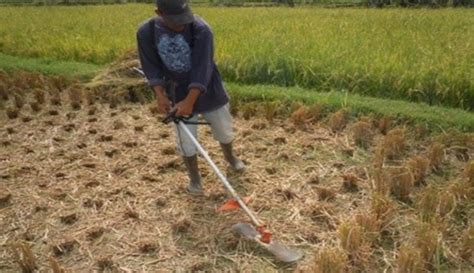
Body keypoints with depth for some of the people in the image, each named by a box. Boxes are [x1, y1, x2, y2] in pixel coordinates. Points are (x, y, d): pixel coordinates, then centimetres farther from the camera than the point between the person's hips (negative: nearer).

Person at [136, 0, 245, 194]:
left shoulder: (201, 29, -24)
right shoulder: (146, 33, -14)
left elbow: (202, 68, -26)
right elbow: (152, 67, -6)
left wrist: (190, 101, -31)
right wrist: (160, 95, -19)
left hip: (208, 89, -1)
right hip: (178, 93, 1)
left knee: (224, 129, 17)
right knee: (186, 141, 4)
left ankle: (230, 156, 49)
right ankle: (194, 177, 29)